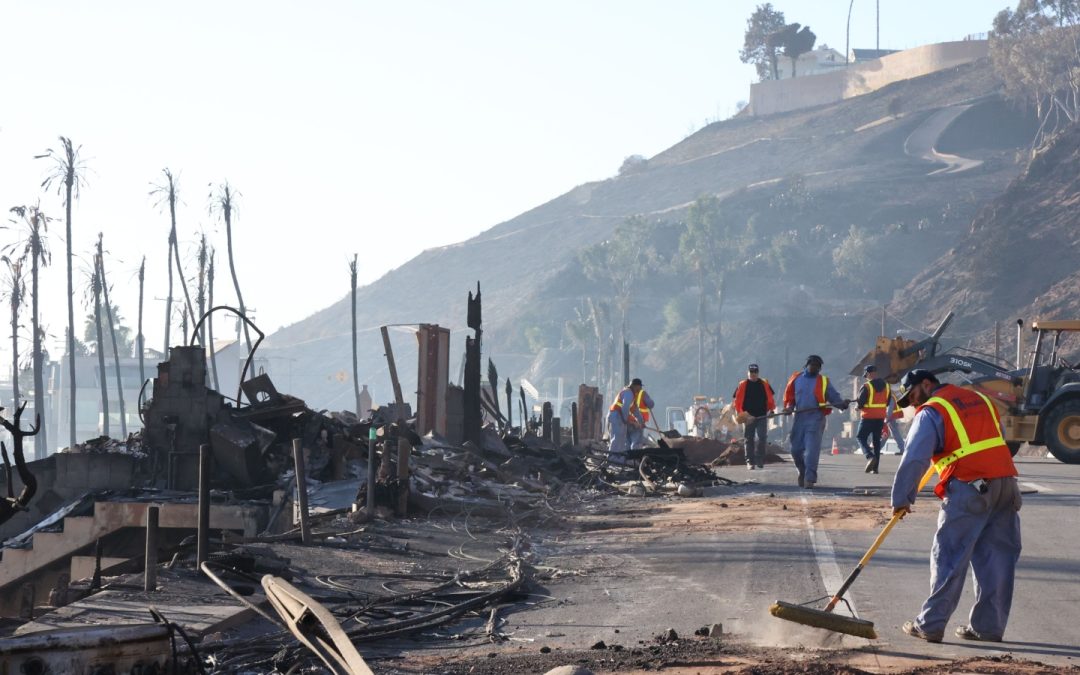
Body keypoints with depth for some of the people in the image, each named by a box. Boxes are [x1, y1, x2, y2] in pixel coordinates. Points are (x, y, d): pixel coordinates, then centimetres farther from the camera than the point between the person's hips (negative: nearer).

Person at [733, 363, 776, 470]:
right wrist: (740, 413, -3)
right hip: (748, 417, -1)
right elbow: (736, 400, 4)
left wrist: (771, 410, 9)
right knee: (748, 440, 3)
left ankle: (760, 461, 0)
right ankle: (750, 462, 8)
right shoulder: (742, 385, 3)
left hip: (762, 416, 1)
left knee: (763, 438, -7)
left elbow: (770, 399, 17)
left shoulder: (765, 384, 8)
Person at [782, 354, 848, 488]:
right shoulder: (796, 378, 10)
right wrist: (789, 406, -3)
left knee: (812, 450, -12)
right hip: (799, 417, 3)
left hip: (815, 418, -3)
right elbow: (789, 396, 16)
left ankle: (809, 479, -12)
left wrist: (842, 404, -19)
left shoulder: (824, 382, 4)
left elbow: (834, 397, 1)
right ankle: (803, 472, 35)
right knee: (796, 449, 9)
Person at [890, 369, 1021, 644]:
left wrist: (901, 499, -4)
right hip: (1006, 483, 6)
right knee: (998, 557, 8)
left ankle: (930, 625, 0)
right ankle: (988, 626, 11)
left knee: (949, 558, -1)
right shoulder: (981, 399, 22)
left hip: (969, 487, -6)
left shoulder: (931, 412, 0)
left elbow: (914, 459, -8)